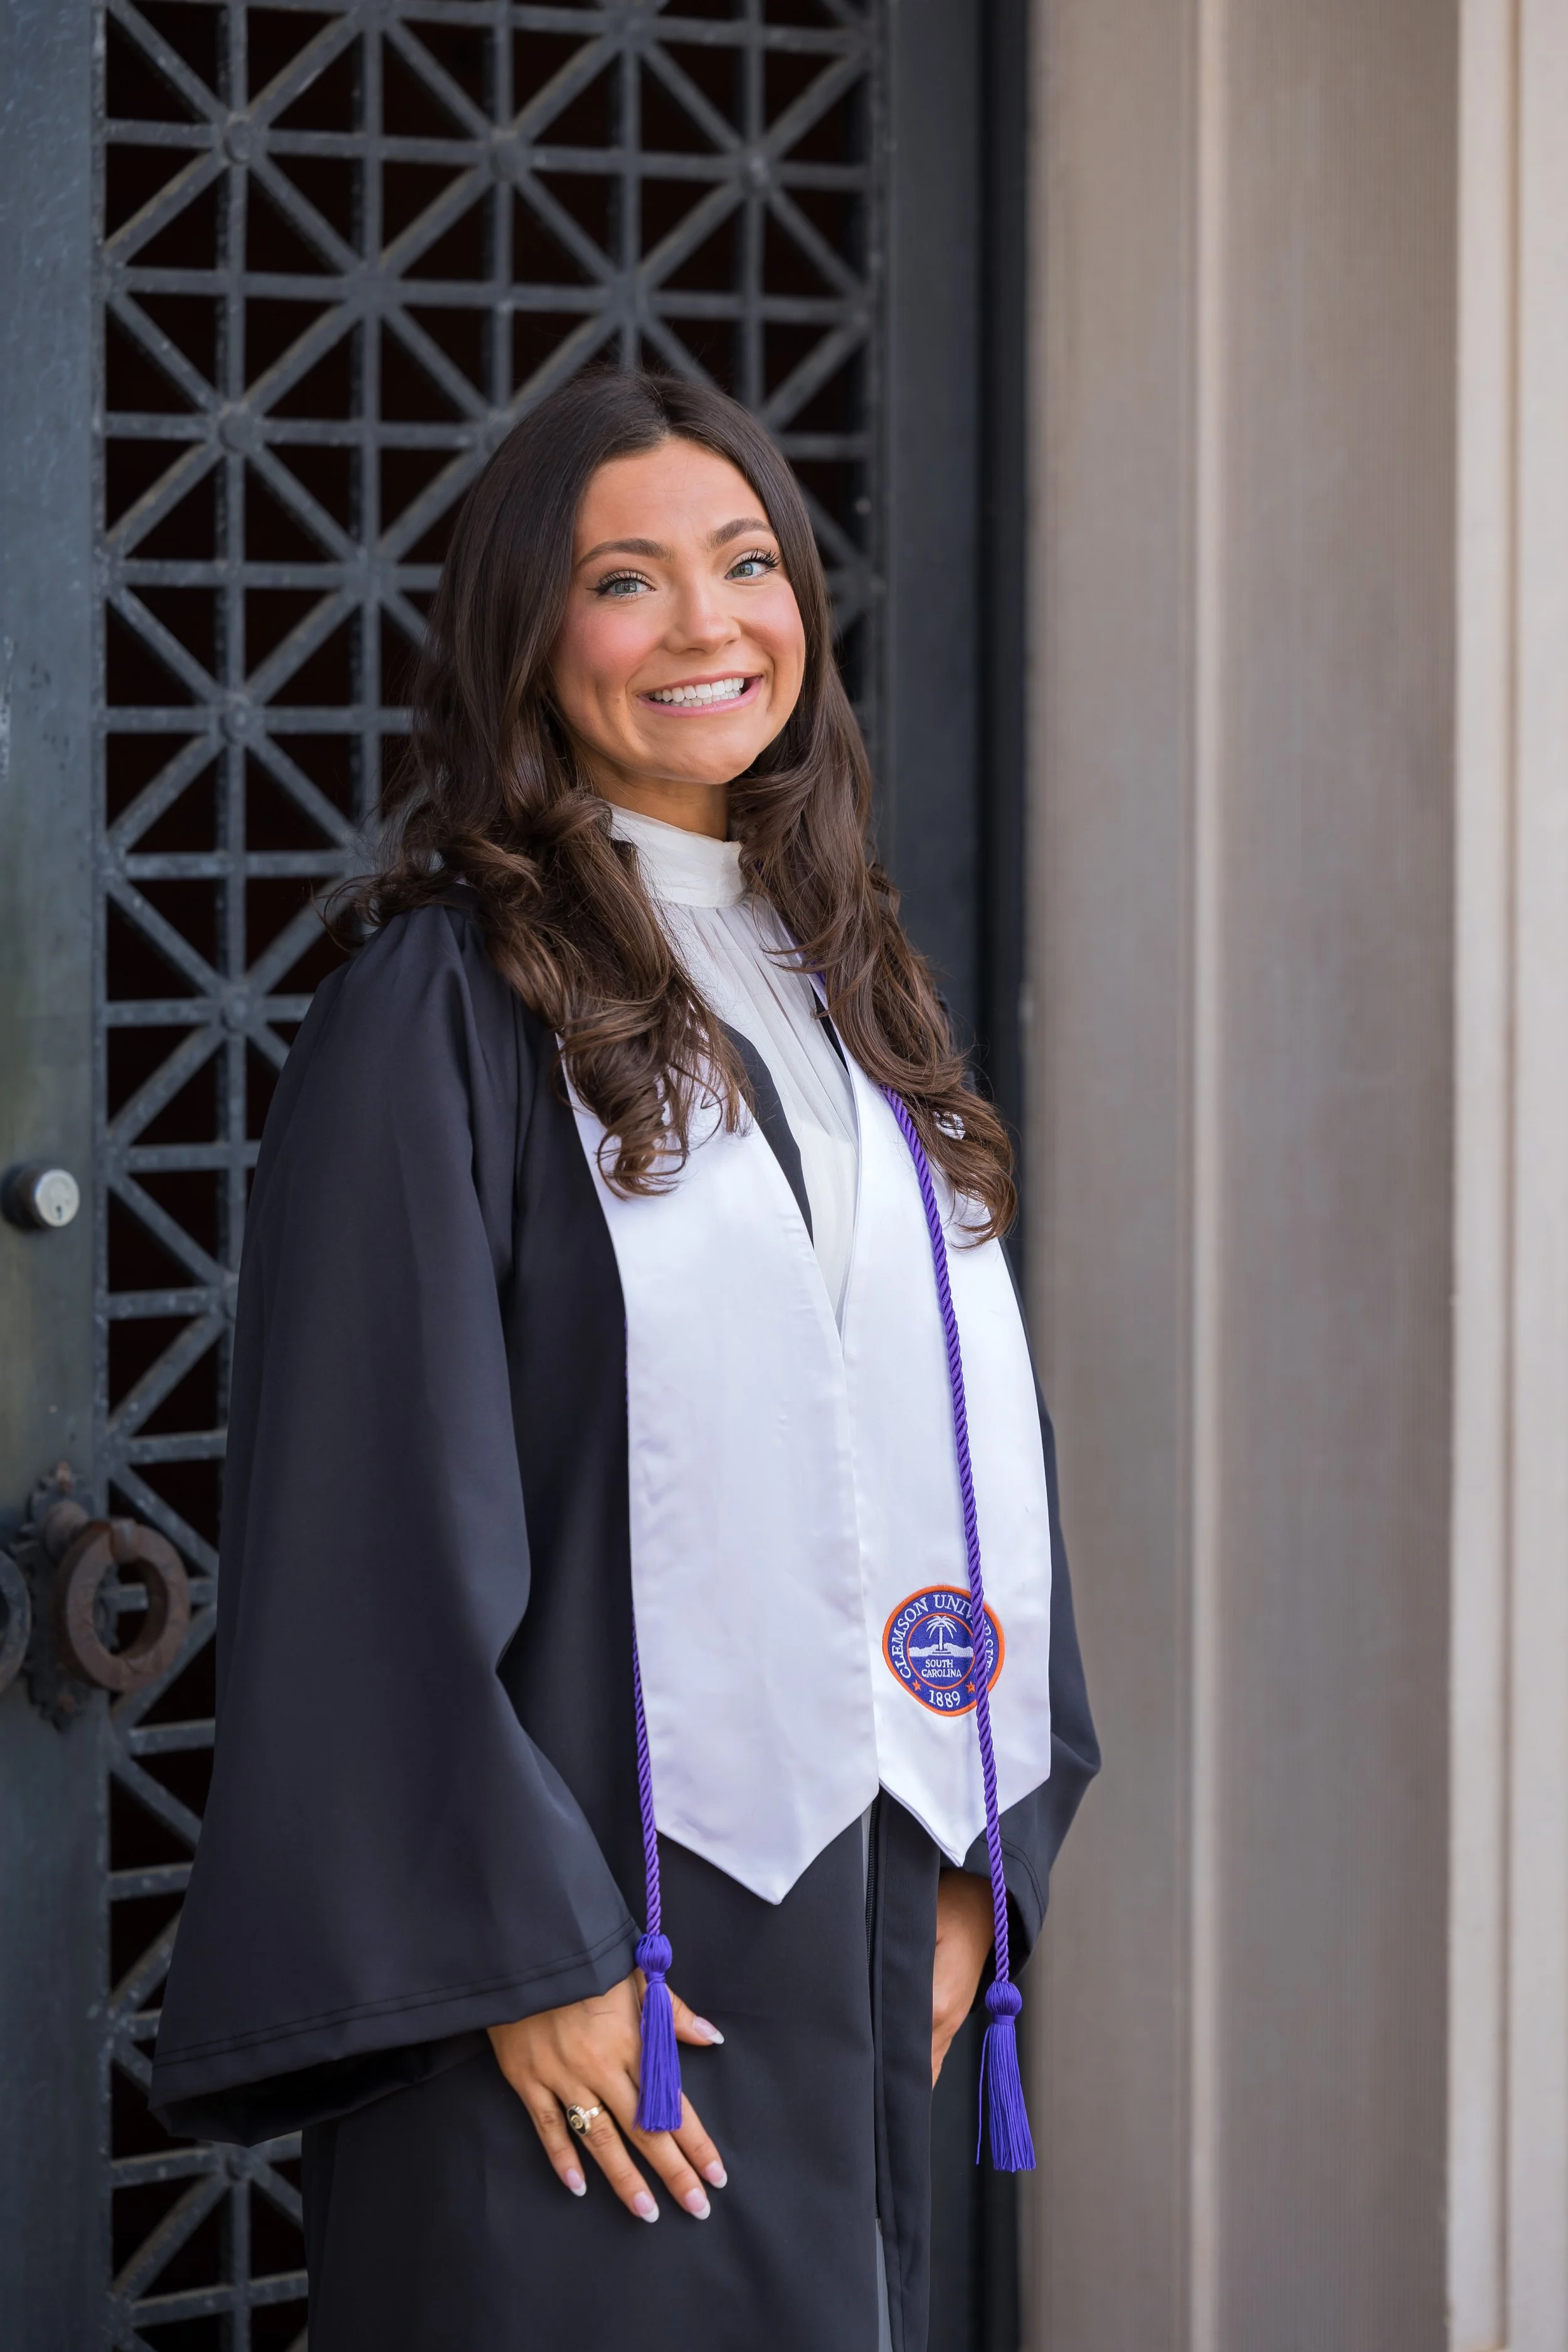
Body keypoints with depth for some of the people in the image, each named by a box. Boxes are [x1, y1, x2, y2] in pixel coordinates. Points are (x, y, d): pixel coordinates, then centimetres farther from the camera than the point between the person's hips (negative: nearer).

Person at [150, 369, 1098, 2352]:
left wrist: (977, 1857, 9)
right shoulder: (447, 1001, -8)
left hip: (862, 1888, 6)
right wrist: (521, 1950, -17)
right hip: (594, 1930, -6)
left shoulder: (848, 988, 13)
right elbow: (376, 1505, -13)